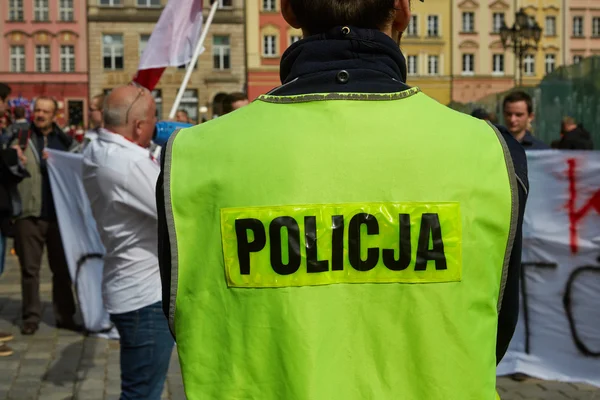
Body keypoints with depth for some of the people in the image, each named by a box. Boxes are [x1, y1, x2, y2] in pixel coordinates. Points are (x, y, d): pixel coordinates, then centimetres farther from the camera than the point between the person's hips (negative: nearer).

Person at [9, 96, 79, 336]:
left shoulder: (66, 142, 8)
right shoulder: (21, 140, 4)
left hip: (59, 214, 2)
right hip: (29, 213, -1)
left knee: (62, 267, 9)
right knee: (30, 268, 4)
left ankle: (64, 316, 20)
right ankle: (31, 317, 14)